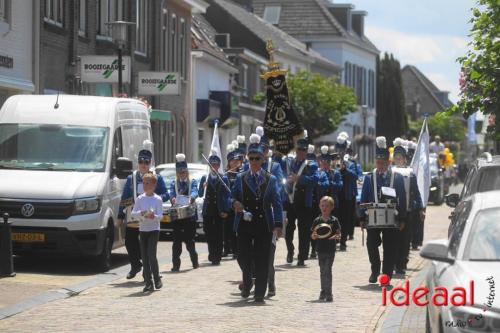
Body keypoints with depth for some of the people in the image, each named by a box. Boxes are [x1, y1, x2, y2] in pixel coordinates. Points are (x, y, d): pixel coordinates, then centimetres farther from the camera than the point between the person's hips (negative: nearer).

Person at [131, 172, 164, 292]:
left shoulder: (158, 199, -4)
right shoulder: (140, 198, 5)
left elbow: (160, 215, -8)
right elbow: (133, 213, 1)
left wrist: (153, 216, -29)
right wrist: (141, 213, -19)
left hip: (154, 229, -4)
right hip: (143, 229, 4)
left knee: (151, 255, -14)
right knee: (144, 257, 2)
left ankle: (157, 279, 2)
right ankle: (148, 283, 8)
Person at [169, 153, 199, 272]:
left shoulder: (193, 182, 8)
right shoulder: (174, 183, 11)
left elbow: (195, 192, -12)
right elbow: (171, 194, -6)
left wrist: (191, 198, -35)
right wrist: (173, 199, -30)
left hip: (190, 214, -1)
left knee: (190, 239, 4)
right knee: (177, 240, -2)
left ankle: (195, 262, 21)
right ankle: (176, 265, 0)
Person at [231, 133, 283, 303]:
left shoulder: (271, 180, 4)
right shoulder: (241, 178, 7)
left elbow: (277, 204, 0)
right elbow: (232, 196, 11)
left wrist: (278, 225, -9)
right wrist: (235, 203, -14)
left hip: (264, 225, -1)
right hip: (244, 225, 1)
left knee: (262, 260, -1)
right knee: (243, 257, -1)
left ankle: (259, 293, 6)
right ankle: (247, 283, 26)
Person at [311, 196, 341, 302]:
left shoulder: (334, 221, -1)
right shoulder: (317, 221, 5)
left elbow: (338, 234, -1)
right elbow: (312, 235, 7)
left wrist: (336, 237, -23)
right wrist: (314, 235, -16)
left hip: (330, 249, -3)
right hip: (320, 249, 3)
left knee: (327, 270, -10)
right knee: (322, 271, 12)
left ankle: (328, 293, -8)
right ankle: (323, 291, 24)